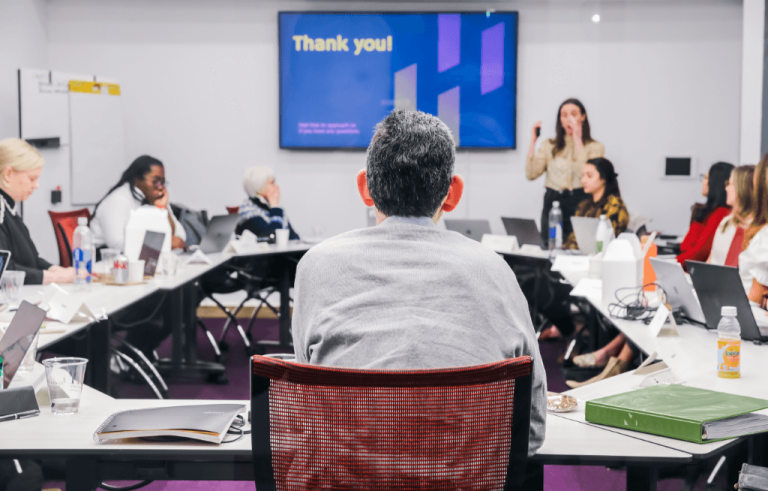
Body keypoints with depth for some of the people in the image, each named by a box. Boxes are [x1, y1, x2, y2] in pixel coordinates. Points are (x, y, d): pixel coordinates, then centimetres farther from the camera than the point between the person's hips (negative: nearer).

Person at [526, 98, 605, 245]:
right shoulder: (549, 146, 12)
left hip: (580, 204, -3)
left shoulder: (595, 147, 3)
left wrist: (577, 140, -14)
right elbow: (531, 174, 0)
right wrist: (533, 141, -1)